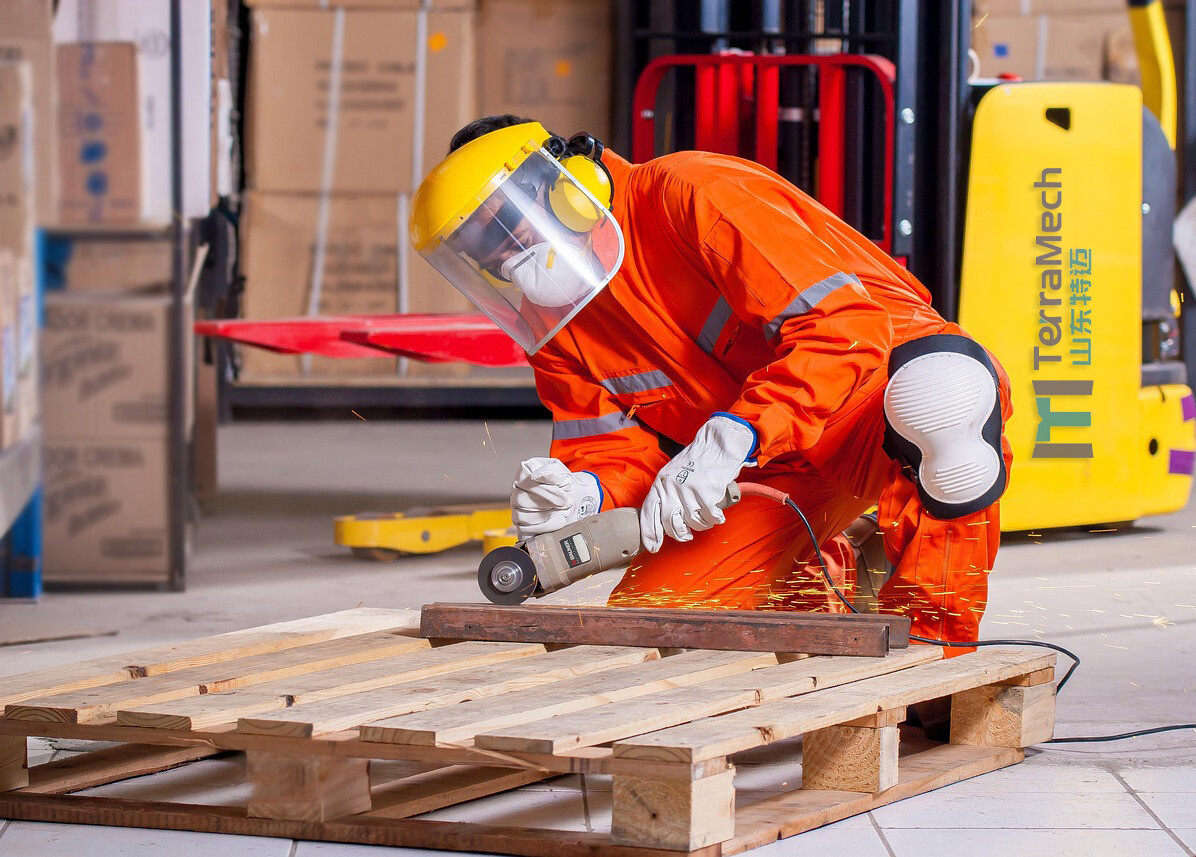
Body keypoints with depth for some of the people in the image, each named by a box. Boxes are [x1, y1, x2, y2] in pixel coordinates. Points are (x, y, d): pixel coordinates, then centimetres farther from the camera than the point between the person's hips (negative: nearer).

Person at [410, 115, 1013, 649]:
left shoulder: (692, 195, -22)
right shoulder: (549, 328, 1)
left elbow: (846, 323, -30)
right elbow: (619, 452, 1)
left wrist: (735, 434, -39)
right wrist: (587, 495, -24)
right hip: (770, 475, 6)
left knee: (944, 383, -43)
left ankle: (936, 636, -24)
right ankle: (831, 578, 14)